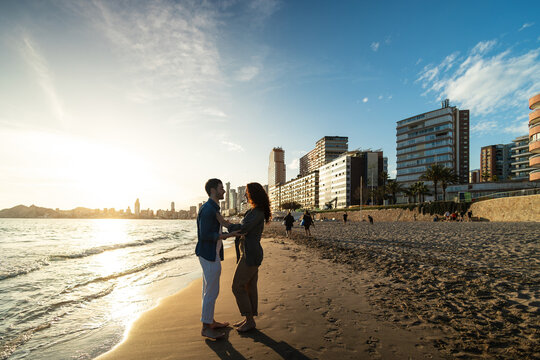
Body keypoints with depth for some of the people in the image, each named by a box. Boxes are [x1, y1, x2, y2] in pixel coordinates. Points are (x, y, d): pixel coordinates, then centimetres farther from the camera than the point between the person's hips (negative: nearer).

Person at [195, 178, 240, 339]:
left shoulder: (212, 208, 13)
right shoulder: (208, 209, -20)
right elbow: (205, 235, -23)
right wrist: (228, 235, -21)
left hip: (211, 254, 11)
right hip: (209, 255, -11)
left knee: (209, 290, 18)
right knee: (212, 291, -1)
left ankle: (210, 321, 30)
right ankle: (206, 327, 13)